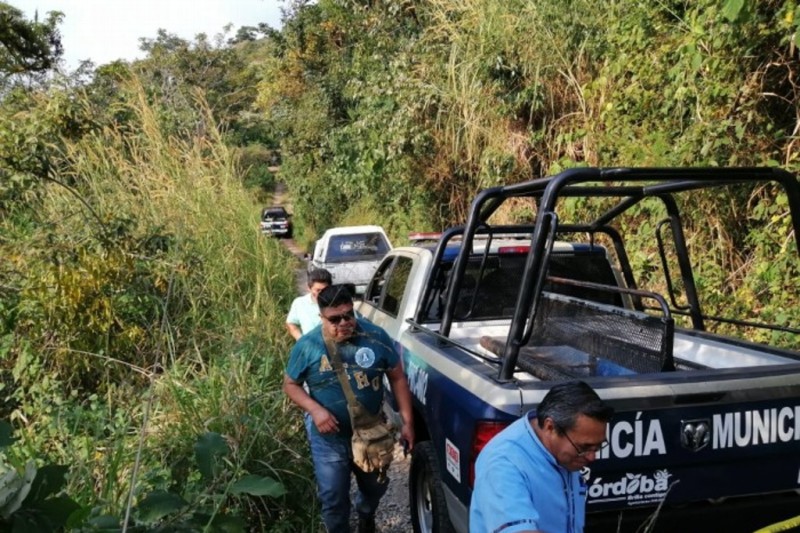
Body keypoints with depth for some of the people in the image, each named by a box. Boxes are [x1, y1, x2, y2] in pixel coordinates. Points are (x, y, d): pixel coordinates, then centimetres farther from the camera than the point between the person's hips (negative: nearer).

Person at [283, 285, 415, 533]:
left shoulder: (376, 336, -14)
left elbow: (397, 377, -5)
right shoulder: (307, 345, -15)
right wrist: (315, 410, -22)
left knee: (376, 486, 25)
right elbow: (290, 384, -4)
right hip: (329, 438, -2)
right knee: (333, 498, 10)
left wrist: (407, 421, -7)